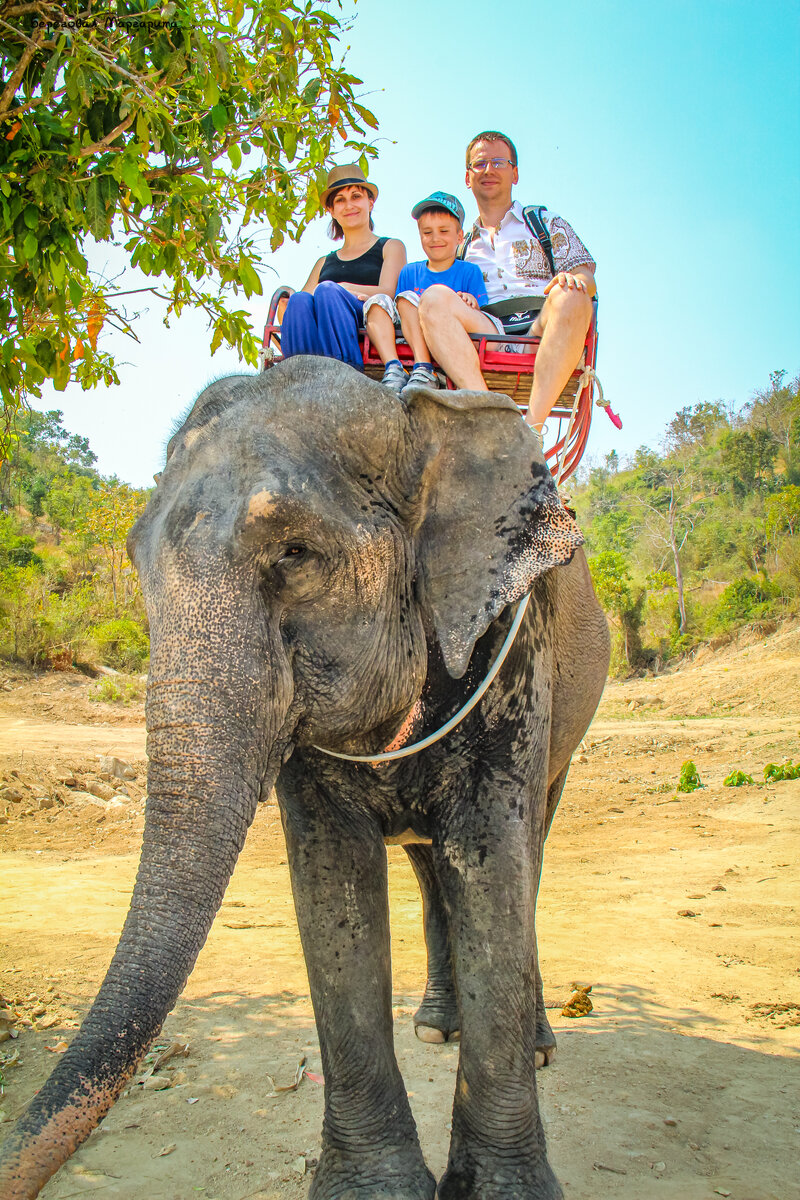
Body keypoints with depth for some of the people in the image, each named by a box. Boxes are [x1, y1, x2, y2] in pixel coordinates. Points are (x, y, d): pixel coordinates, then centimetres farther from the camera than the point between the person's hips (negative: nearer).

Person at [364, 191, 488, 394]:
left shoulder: (469, 271, 11)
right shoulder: (409, 272, 22)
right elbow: (400, 314, 17)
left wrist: (471, 306, -20)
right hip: (405, 346, 4)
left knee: (407, 297, -21)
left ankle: (423, 371, -38)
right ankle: (393, 370, -35)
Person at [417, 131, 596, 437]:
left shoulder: (546, 223, 27)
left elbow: (588, 280, 14)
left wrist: (573, 279, -11)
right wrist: (461, 302, -3)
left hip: (541, 325, -1)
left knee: (569, 296, -35)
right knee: (434, 298, -28)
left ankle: (531, 427, -46)